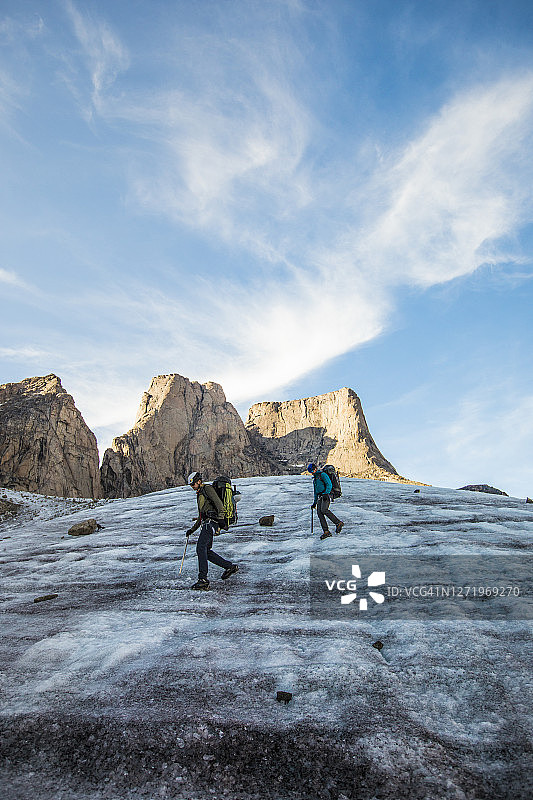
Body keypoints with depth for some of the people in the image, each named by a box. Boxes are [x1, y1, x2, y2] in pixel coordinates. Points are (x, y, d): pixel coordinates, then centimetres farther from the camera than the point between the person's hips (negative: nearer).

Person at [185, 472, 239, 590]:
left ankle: (203, 579, -20)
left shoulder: (207, 488, -4)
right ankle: (229, 566, 14)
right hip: (206, 523, 10)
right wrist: (192, 530, 31)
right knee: (206, 551, 7)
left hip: (211, 522, -10)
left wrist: (220, 522, -23)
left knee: (201, 548, -18)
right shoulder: (200, 494, 26)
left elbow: (219, 505, -15)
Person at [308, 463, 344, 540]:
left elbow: (329, 485, -11)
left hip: (325, 496, -8)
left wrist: (325, 493, -22)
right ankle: (326, 531, -10)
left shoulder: (322, 475, 0)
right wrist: (314, 503, 28)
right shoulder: (314, 479, 26)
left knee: (324, 510, -27)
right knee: (319, 513, -8)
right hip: (319, 497, 8)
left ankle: (338, 523, -18)